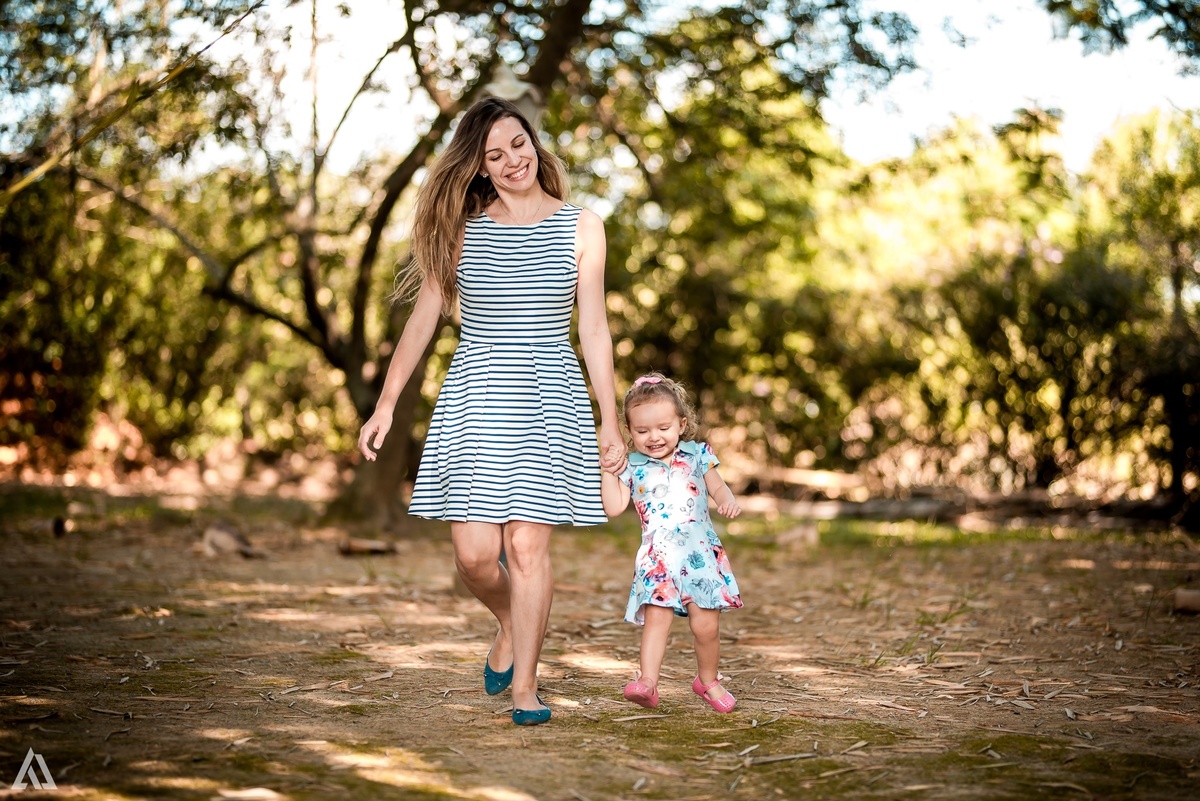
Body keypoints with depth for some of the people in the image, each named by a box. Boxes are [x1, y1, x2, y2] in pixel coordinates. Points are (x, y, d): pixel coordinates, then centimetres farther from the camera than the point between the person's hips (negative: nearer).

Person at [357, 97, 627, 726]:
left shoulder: (581, 228, 6)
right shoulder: (460, 229, 7)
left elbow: (594, 329, 7)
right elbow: (422, 319, 8)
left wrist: (609, 421, 5)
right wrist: (386, 404, 2)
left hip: (551, 400, -1)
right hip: (473, 399, 1)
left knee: (527, 544, -6)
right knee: (474, 552, -5)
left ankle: (524, 686, 6)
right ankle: (510, 626, 28)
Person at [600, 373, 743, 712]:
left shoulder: (698, 455, 8)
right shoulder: (632, 467, 6)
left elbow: (717, 487, 17)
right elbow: (613, 507, 2)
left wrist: (728, 500, -4)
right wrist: (609, 472, -3)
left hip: (701, 555, 1)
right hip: (658, 560, 0)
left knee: (706, 624, 0)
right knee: (656, 615, -18)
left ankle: (708, 680, 22)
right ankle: (647, 680, -21)